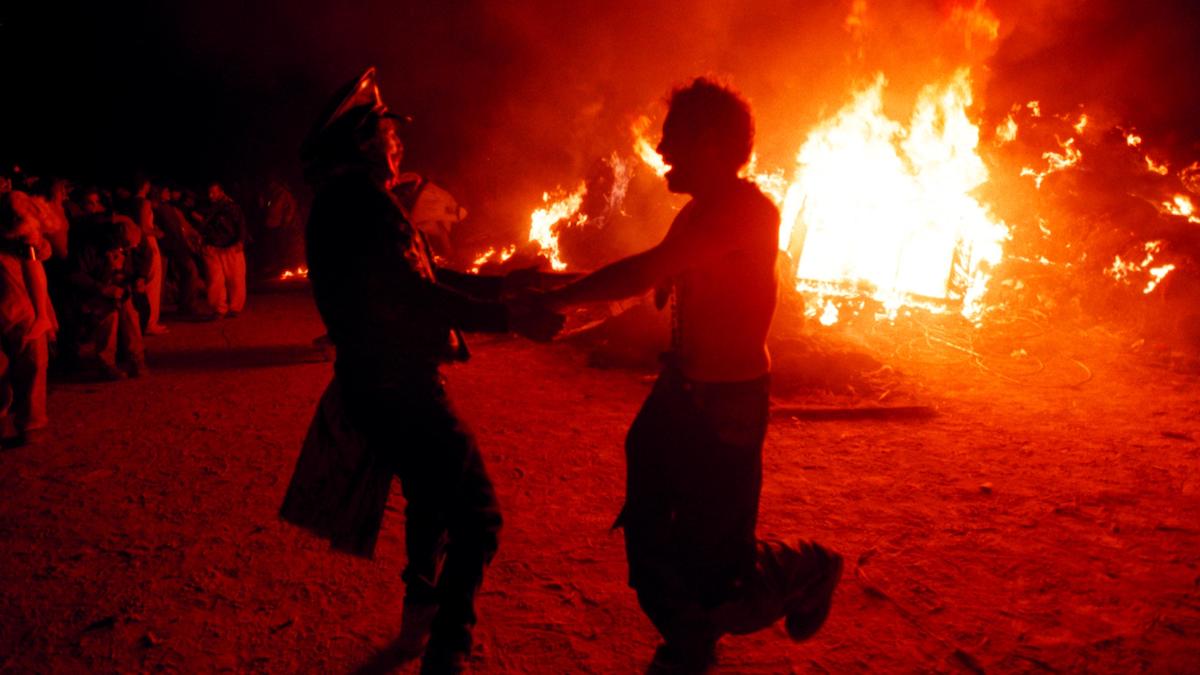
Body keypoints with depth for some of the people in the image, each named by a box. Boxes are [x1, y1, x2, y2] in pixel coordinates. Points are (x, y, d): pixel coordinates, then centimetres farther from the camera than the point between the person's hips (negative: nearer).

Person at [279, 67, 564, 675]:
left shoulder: (344, 204, 16)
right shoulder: (362, 200, -17)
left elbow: (423, 274, 18)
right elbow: (412, 294, -27)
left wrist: (505, 283, 15)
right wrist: (510, 317, -24)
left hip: (379, 385, 11)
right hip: (399, 389, -11)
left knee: (431, 497, 28)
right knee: (476, 517, -9)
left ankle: (419, 614, 44)